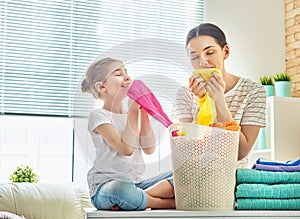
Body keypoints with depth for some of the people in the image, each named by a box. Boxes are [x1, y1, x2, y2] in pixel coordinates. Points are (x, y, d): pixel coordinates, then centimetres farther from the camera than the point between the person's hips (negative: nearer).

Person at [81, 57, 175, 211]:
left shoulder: (131, 115, 17)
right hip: (106, 185, -7)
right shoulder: (99, 115, -4)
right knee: (120, 189, -42)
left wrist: (143, 112, 3)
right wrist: (133, 111, -12)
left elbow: (149, 149, 5)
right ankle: (170, 203, -21)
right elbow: (126, 149, -17)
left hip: (136, 183, 7)